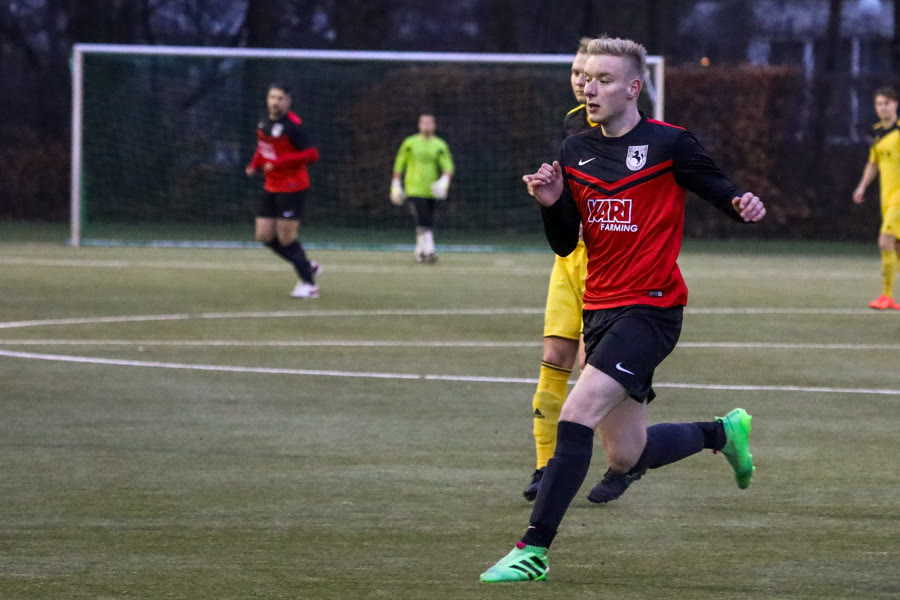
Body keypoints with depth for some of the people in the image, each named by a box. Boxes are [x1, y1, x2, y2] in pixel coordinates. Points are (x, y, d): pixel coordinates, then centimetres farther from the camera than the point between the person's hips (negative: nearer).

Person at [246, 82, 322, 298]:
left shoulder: (293, 125, -18)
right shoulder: (264, 122, 6)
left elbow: (312, 154, -22)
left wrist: (279, 162, -26)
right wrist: (254, 165, 6)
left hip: (291, 188, -8)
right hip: (271, 187, 8)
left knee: (286, 238, -7)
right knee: (264, 236, 7)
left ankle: (309, 285, 5)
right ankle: (308, 266, 23)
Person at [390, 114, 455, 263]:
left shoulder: (440, 145, 4)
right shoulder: (410, 143, 4)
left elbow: (448, 167, -2)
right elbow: (399, 164, 12)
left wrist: (444, 181, -21)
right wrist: (396, 185, 9)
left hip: (432, 190, 2)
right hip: (414, 190, -2)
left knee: (428, 222, 7)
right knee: (423, 221, -17)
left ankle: (420, 252, 23)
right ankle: (429, 251, -25)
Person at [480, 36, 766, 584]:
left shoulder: (669, 144, -8)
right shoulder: (575, 152, 9)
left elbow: (723, 193, -1)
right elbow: (564, 246, 11)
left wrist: (746, 205, -24)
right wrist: (553, 204, -9)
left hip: (650, 309, -7)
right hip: (600, 311, 7)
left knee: (575, 419, -22)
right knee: (626, 457, 13)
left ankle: (534, 550, -18)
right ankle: (723, 431, 40)